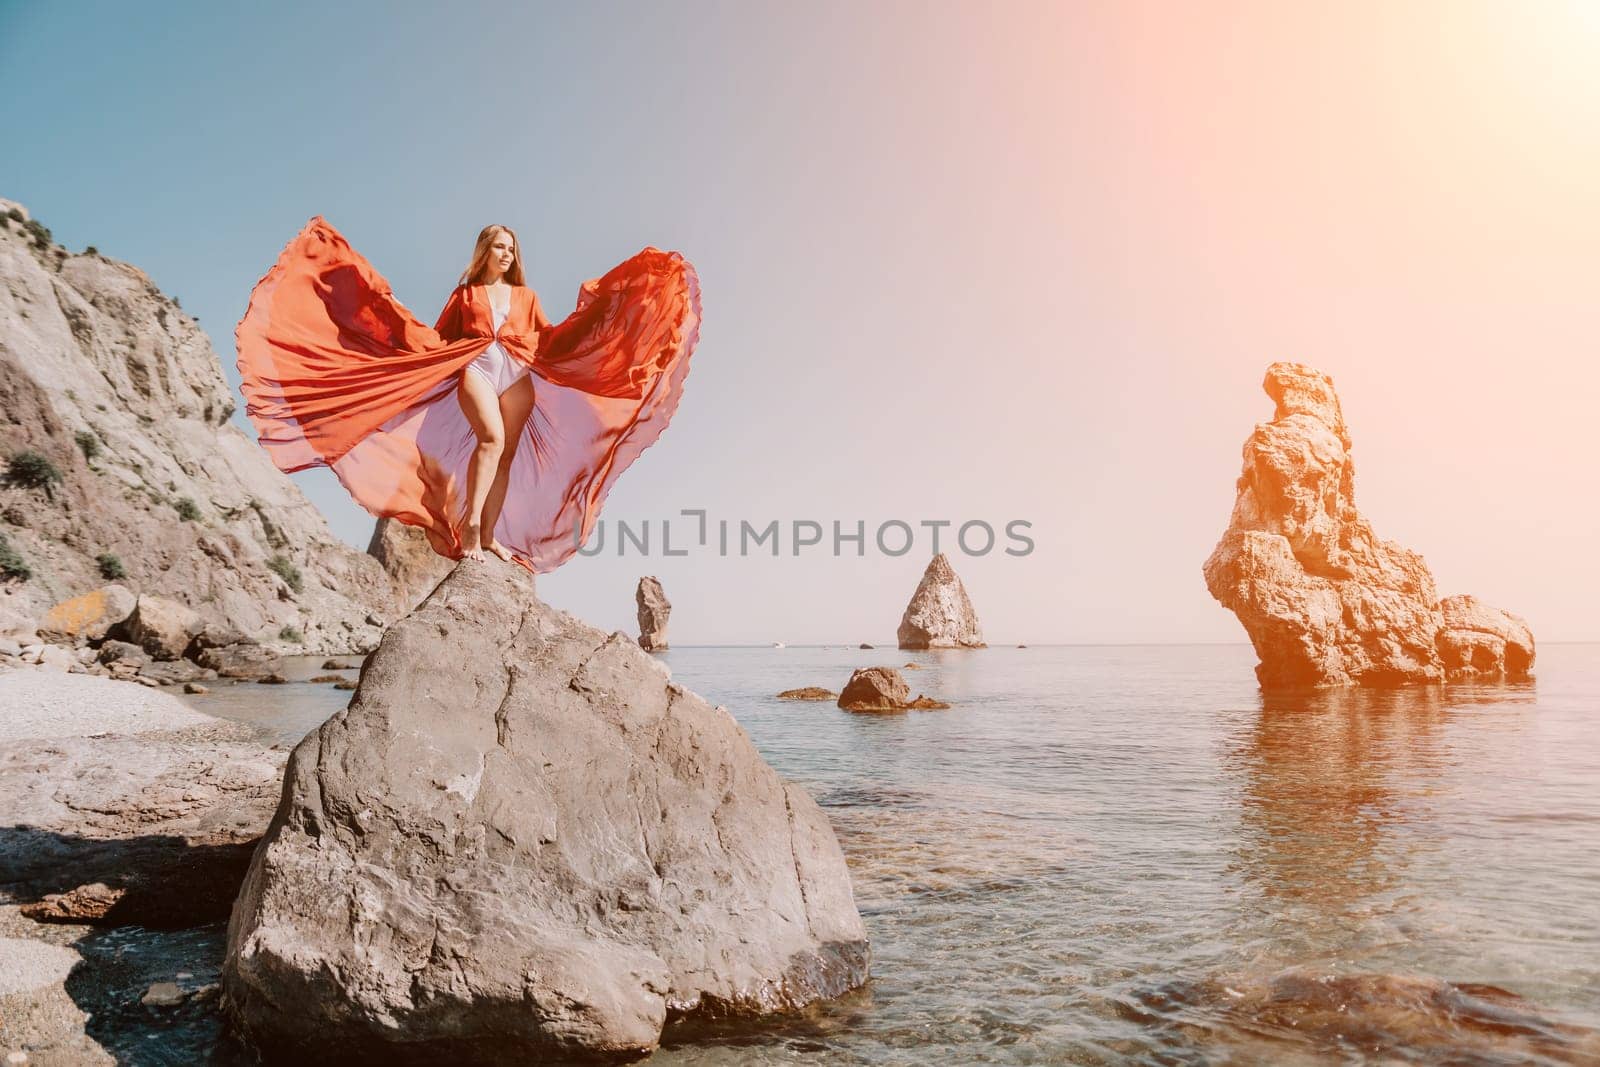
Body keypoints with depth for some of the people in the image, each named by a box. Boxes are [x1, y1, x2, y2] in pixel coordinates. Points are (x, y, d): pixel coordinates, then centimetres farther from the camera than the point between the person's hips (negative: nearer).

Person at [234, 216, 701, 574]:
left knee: (507, 456, -6)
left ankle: (490, 536, -5)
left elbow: (549, 340, 20)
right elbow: (437, 339, 16)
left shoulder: (525, 296, 24)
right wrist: (396, 312, 9)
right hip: (476, 370, -3)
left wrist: (587, 313, 14)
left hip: (519, 375, 3)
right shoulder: (465, 295, 18)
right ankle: (469, 524, -28)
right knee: (492, 437, -28)